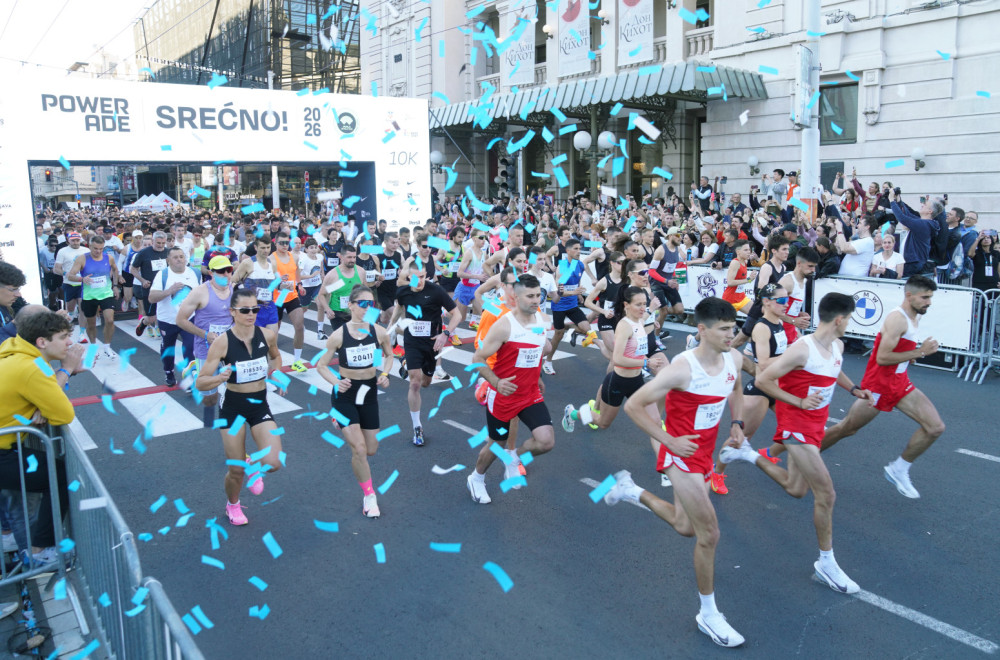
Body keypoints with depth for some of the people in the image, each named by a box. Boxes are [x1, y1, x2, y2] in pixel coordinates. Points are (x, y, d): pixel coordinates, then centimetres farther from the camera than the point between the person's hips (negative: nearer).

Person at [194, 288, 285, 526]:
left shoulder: (267, 336, -8)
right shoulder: (222, 341, -17)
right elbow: (200, 383, -17)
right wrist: (220, 379, -36)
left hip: (260, 405, 2)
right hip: (233, 407, -2)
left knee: (274, 463, -13)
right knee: (237, 471, 6)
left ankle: (255, 468, 26)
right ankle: (232, 505, 41)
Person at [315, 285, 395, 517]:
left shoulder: (379, 332, -7)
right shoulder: (338, 335, -15)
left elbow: (389, 355, 12)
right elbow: (321, 365, -5)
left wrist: (385, 374, -6)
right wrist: (336, 381, -24)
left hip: (369, 393, 4)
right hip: (345, 394, -4)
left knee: (371, 450, 12)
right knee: (359, 449, -12)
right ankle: (369, 497, 9)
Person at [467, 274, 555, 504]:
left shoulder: (543, 320, -2)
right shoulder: (504, 325, -21)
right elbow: (477, 358, -18)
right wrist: (496, 382, -32)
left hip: (531, 394, 5)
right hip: (503, 396, -4)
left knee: (546, 441, -12)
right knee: (496, 443, 13)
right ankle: (476, 479, 43)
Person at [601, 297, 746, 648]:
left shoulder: (733, 358, -5)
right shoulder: (682, 368, -27)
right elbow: (634, 405, -24)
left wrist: (737, 424, 4)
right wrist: (669, 441, -23)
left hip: (704, 454, 8)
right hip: (682, 454, -8)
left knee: (686, 526, 21)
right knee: (709, 534, -4)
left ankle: (631, 491, 42)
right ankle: (708, 615, 15)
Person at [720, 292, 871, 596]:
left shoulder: (838, 346, 2)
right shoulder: (802, 349, -24)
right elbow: (762, 380, -22)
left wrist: (855, 389, 9)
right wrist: (799, 401, -23)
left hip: (815, 424, 9)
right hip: (795, 424, -9)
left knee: (796, 489, 19)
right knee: (826, 493, -9)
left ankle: (748, 453, 36)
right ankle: (826, 563, 6)